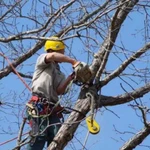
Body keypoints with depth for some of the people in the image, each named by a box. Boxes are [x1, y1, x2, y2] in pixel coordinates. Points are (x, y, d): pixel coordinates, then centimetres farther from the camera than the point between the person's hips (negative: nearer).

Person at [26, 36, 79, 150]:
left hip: (53, 108, 7)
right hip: (39, 105, -7)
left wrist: (69, 78, -6)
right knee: (40, 136, -20)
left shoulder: (60, 74, 28)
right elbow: (52, 56, -15)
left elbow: (59, 91, 9)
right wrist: (74, 62, -13)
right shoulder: (42, 59, 11)